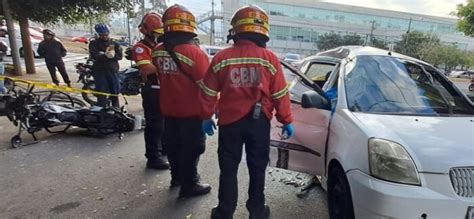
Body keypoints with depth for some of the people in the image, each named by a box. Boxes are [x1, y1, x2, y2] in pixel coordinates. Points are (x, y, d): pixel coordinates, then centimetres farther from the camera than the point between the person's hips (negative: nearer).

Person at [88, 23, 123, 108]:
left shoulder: (114, 43, 11)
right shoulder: (94, 43, 2)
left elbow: (120, 56, 1)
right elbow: (95, 56, -12)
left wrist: (112, 55, -18)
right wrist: (105, 55, -27)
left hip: (113, 70, 3)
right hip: (99, 70, -3)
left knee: (115, 92, 10)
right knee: (101, 94, -2)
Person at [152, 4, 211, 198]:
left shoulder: (157, 52, -1)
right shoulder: (194, 52, -21)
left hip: (168, 110, 7)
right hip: (191, 111, -6)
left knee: (173, 145, 20)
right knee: (191, 148, 7)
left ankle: (177, 177, 38)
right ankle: (189, 185, 19)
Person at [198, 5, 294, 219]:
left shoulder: (221, 57, -5)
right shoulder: (270, 58, -8)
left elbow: (209, 92, 0)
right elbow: (280, 94, -4)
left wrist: (207, 117, 14)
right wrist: (286, 121, 7)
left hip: (229, 121, 0)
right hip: (259, 122, 0)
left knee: (228, 169, 13)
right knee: (257, 168, 15)